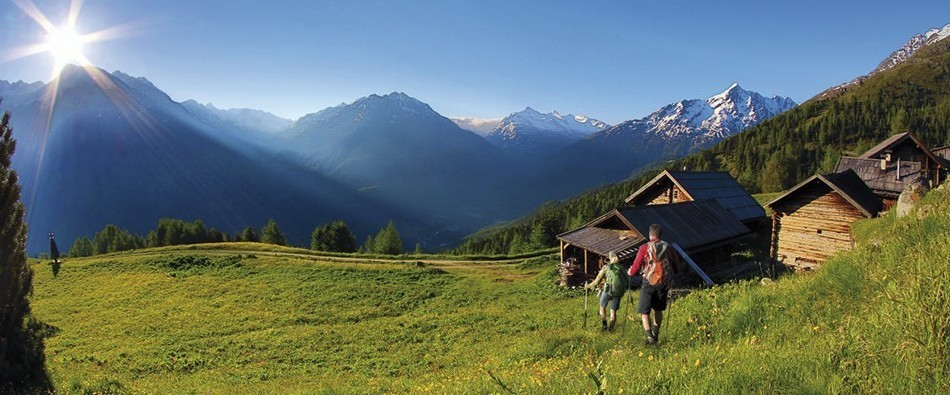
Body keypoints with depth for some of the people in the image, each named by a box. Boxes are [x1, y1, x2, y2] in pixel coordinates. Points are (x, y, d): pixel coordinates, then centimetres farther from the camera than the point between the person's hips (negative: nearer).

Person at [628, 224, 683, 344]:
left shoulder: (645, 248, -5)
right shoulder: (668, 248, 5)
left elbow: (635, 267, -5)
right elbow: (678, 268, 10)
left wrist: (630, 272, 17)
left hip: (649, 283, -4)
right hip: (664, 283, 4)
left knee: (644, 311, 1)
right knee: (658, 310, 21)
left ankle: (650, 336, -13)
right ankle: (655, 335, 28)